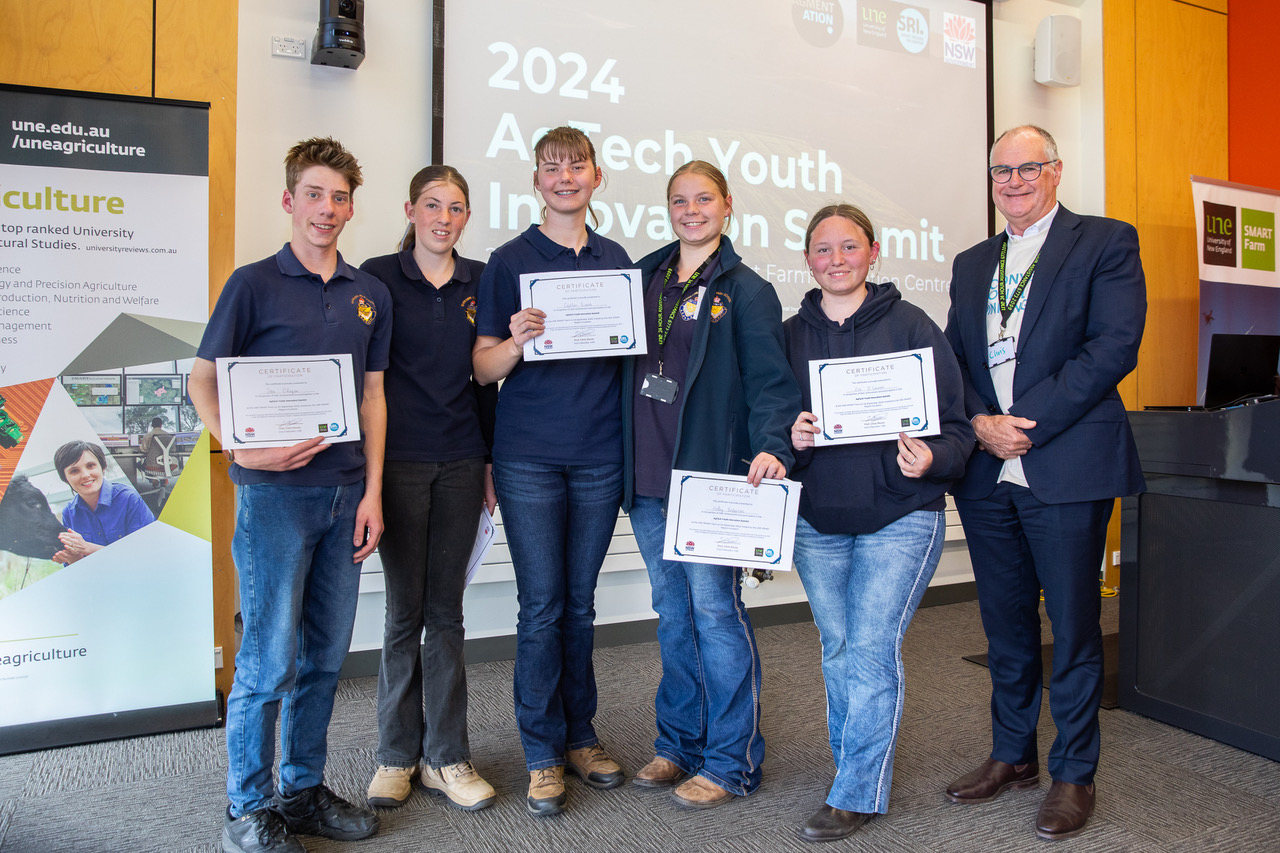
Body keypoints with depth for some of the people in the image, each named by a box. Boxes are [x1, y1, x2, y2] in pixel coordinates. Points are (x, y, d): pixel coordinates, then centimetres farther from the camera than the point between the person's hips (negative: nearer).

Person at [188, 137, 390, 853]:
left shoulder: (371, 294, 11)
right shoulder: (254, 284, -1)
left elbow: (373, 395, 12)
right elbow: (203, 379, -1)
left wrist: (372, 491, 6)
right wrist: (242, 448, -19)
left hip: (344, 495, 5)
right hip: (275, 494, -4)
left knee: (326, 656, 12)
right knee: (270, 660, -1)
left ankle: (305, 790, 28)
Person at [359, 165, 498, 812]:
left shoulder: (479, 281, 9)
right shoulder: (378, 275, 1)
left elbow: (485, 375, 12)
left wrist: (491, 458, 9)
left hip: (461, 461, 2)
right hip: (399, 460, -2)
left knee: (446, 610, 8)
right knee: (405, 609, 4)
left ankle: (446, 757, 18)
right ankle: (397, 755, 21)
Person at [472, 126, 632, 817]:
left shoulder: (615, 259, 11)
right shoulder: (509, 260, 1)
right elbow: (483, 367, -2)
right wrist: (516, 344, -22)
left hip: (600, 455, 3)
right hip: (530, 457, -3)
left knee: (580, 602, 12)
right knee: (541, 605, 1)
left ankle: (580, 737, 26)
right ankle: (543, 753, 16)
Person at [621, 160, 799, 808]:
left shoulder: (745, 290, -1)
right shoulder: (643, 277, 14)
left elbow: (769, 380, -9)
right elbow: (615, 354, 19)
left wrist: (771, 445, -24)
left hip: (710, 475, -5)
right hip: (647, 478, 5)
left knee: (714, 610, -1)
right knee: (672, 612, 14)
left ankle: (731, 761, 15)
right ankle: (679, 742, 29)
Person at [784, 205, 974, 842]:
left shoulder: (910, 325, -3)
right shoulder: (791, 335, 7)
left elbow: (955, 426, -2)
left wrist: (930, 460, -21)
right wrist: (790, 438, -11)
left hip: (900, 518, -3)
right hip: (817, 522, 4)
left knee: (871, 650, -7)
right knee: (838, 650, 13)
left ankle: (857, 794, 9)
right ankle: (854, 764, 32)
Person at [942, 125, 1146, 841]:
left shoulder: (1107, 242, 1)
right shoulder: (972, 264, 17)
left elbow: (1115, 346, -11)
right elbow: (953, 359, 11)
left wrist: (1028, 425, -16)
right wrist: (980, 424, -8)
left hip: (1067, 468, -5)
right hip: (988, 473, 5)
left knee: (1074, 628, 5)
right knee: (1006, 625, 14)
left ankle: (1074, 776, 21)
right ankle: (1013, 757, 30)